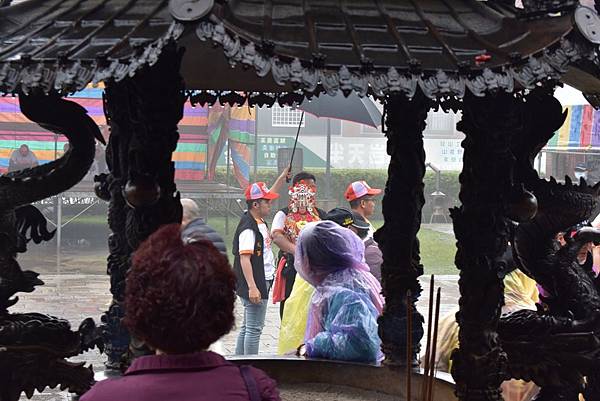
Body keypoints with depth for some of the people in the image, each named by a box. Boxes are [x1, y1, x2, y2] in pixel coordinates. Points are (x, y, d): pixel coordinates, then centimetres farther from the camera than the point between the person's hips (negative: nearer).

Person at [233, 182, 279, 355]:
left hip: (263, 281, 11)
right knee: (254, 328, -5)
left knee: (248, 326, 17)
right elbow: (244, 258, -25)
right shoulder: (248, 228, -19)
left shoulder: (260, 222, 9)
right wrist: (252, 287, -29)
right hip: (255, 285, -11)